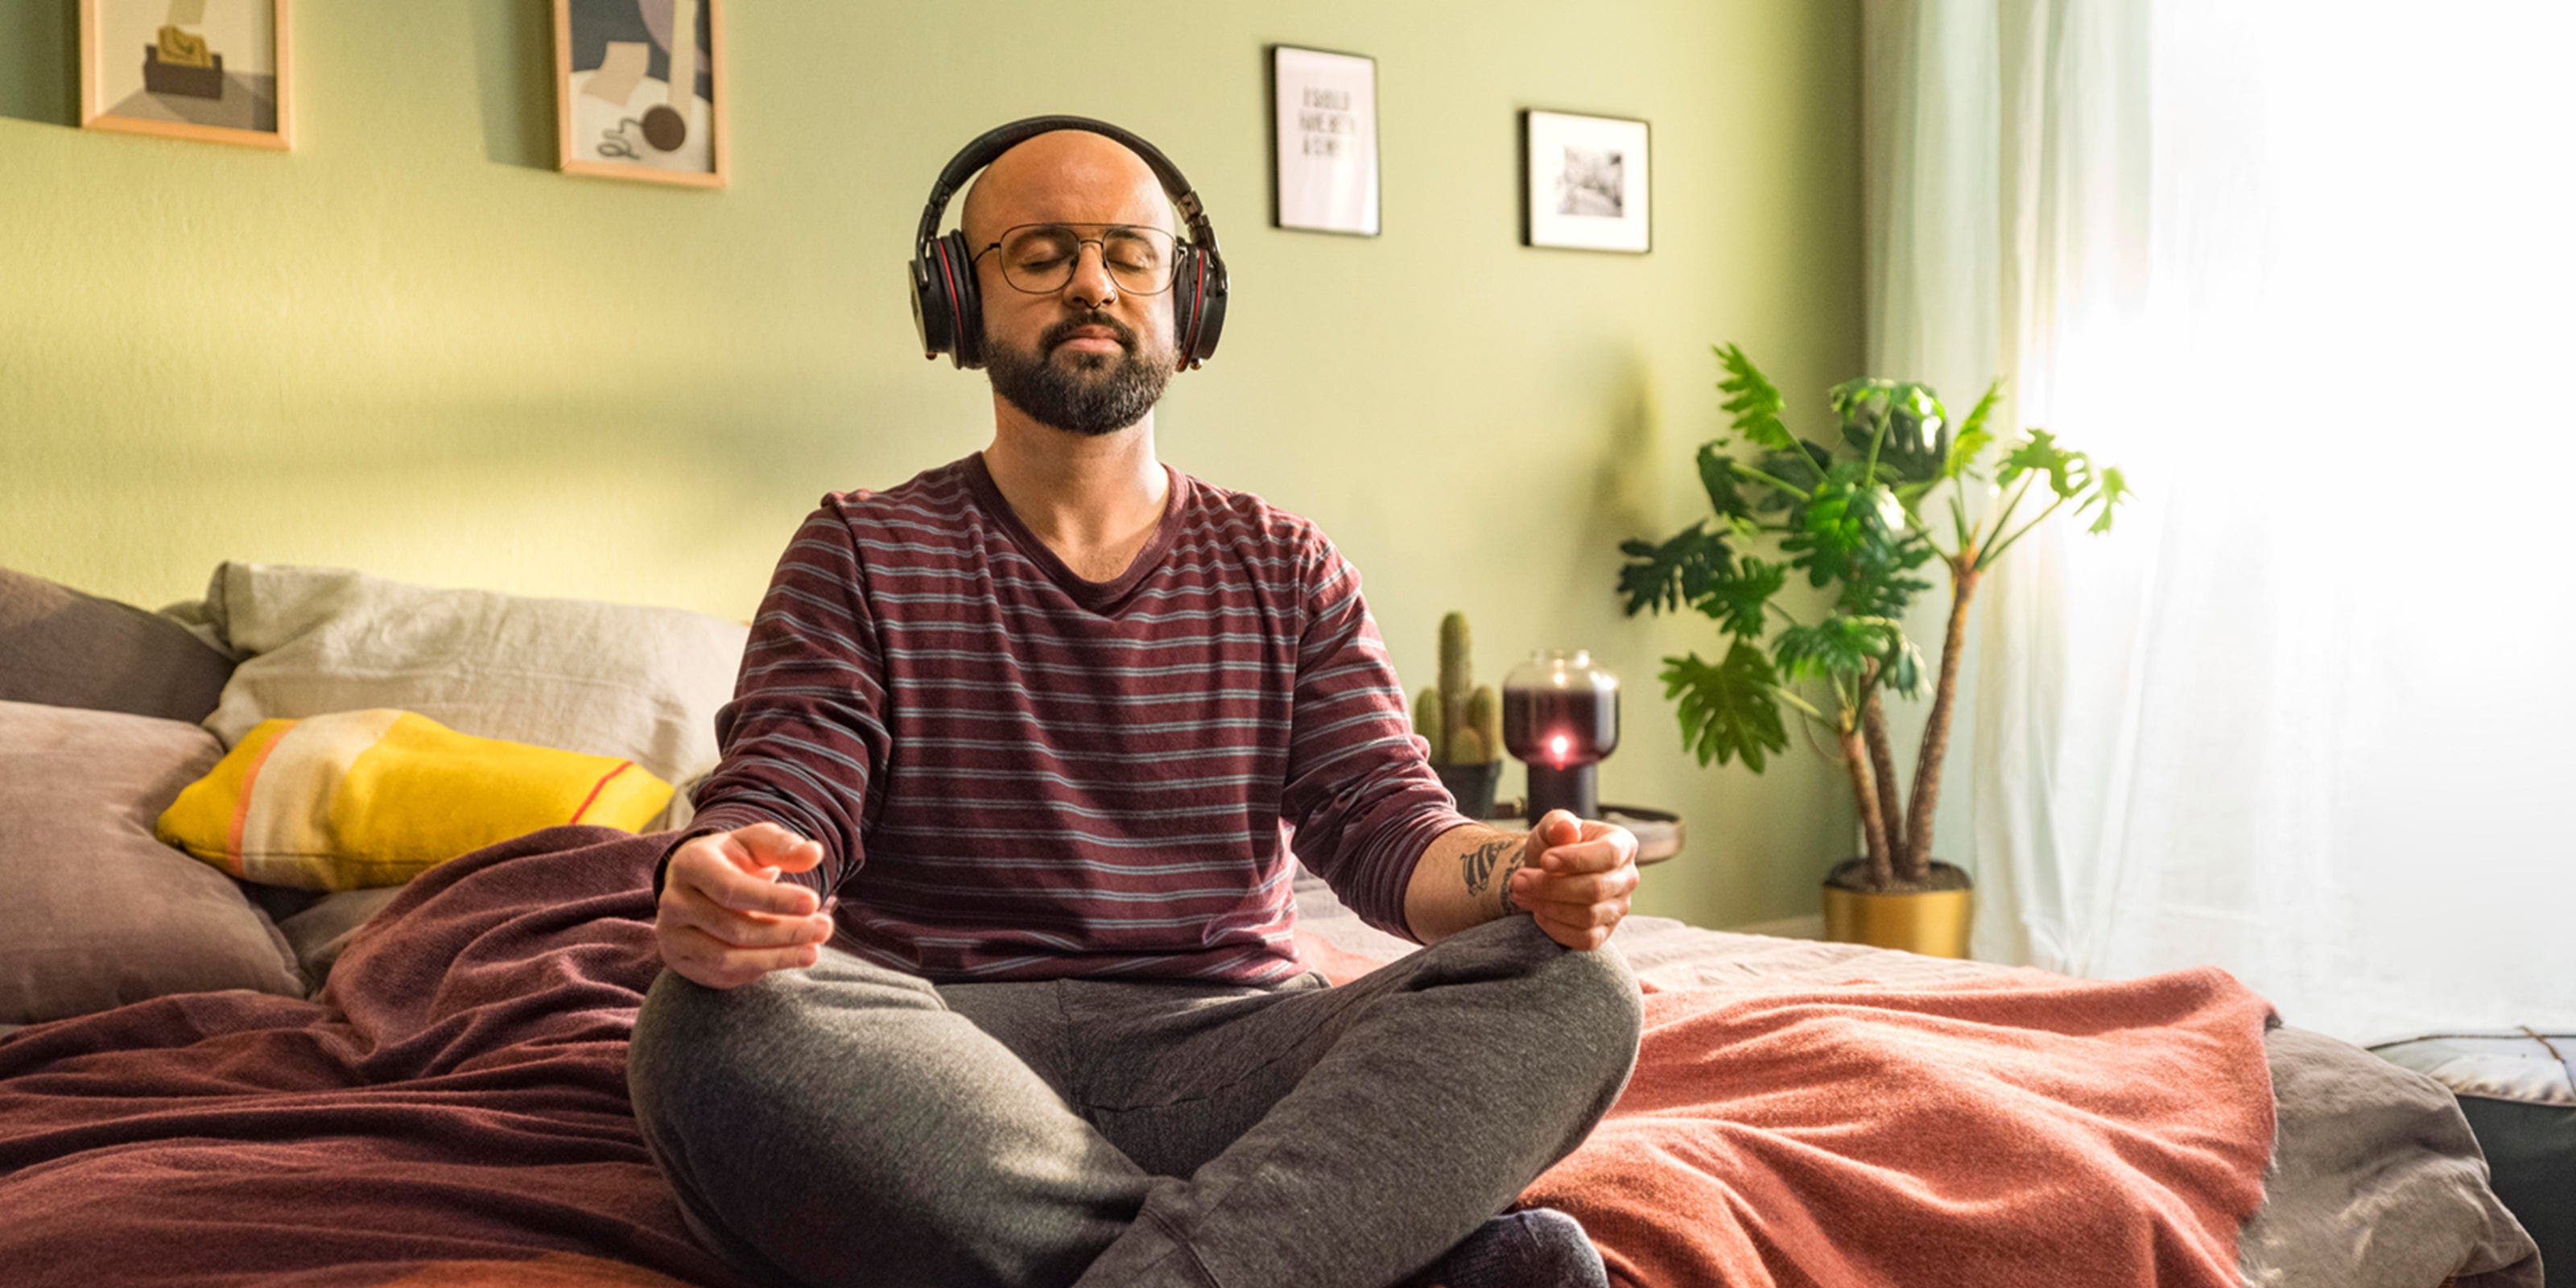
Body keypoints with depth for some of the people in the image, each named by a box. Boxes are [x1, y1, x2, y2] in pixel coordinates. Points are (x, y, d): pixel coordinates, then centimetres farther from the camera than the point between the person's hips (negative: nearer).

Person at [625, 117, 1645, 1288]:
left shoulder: (1286, 571, 17)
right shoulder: (862, 557, 12)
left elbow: (1383, 823, 6)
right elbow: (777, 806, 0)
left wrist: (1519, 873, -19)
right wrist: (712, 883, -27)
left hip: (1227, 1044, 1)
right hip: (945, 1056, -1)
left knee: (1572, 989, -23)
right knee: (714, 1020, -35)